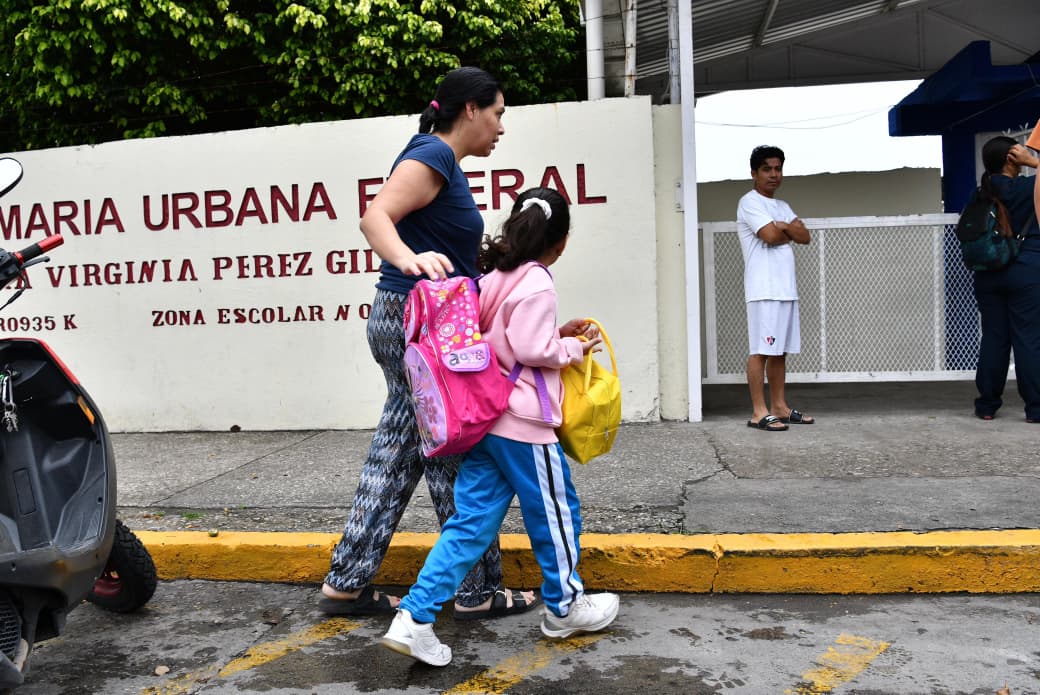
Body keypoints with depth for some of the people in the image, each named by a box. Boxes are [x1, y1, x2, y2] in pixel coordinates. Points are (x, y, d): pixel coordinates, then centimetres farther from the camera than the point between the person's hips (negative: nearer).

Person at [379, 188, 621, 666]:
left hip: (483, 416, 8)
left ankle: (415, 618, 2)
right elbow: (532, 350, -17)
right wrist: (575, 348, -3)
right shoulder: (536, 282, -12)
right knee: (555, 512, 12)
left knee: (471, 521, 8)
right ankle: (565, 607, 30)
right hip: (522, 419, -8)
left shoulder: (493, 277, 14)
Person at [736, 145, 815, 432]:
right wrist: (789, 232, 2)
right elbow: (770, 235, -17)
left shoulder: (782, 206, 21)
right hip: (763, 290, -8)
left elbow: (804, 236, 10)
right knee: (760, 350, -8)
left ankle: (779, 406, 16)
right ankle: (759, 412, -6)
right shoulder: (749, 202, -5)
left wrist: (781, 226, -6)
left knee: (780, 350, 10)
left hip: (786, 288, 8)